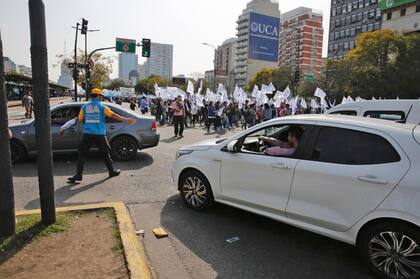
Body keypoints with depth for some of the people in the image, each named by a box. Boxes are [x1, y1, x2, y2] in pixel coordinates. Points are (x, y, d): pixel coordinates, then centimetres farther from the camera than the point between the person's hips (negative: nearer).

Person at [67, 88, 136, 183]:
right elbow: (114, 115, -4)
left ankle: (78, 175, 2)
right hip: (99, 134, -2)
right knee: (106, 152, 12)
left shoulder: (85, 106, 6)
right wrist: (126, 120, -1)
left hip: (87, 133, 2)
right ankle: (112, 171, 22)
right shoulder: (102, 106, -2)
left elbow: (80, 120, 8)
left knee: (82, 154, 6)